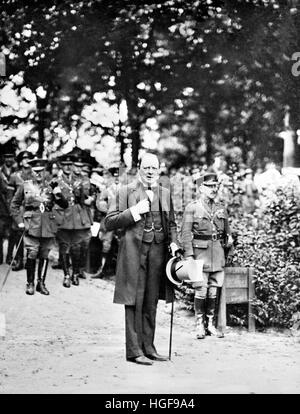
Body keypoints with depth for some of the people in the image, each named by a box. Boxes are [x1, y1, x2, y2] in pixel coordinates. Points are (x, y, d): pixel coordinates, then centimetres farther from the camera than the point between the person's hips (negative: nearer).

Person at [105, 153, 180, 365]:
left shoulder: (165, 194, 15)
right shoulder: (126, 192, 1)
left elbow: (171, 224, 23)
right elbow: (109, 222, -3)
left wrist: (174, 242, 5)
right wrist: (134, 211, -12)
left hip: (158, 250, 5)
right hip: (134, 250, -5)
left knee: (151, 302, 10)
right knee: (135, 302, -5)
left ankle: (148, 347, 18)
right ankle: (134, 350, -1)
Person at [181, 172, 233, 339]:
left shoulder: (221, 207, 12)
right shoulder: (192, 207, -2)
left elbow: (226, 228, 23)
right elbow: (186, 233, -5)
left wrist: (229, 238, 3)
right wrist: (189, 255, -11)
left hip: (218, 250, 4)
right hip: (200, 250, -4)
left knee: (214, 290, 6)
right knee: (201, 290, -5)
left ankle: (211, 324, 15)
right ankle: (200, 325, 6)